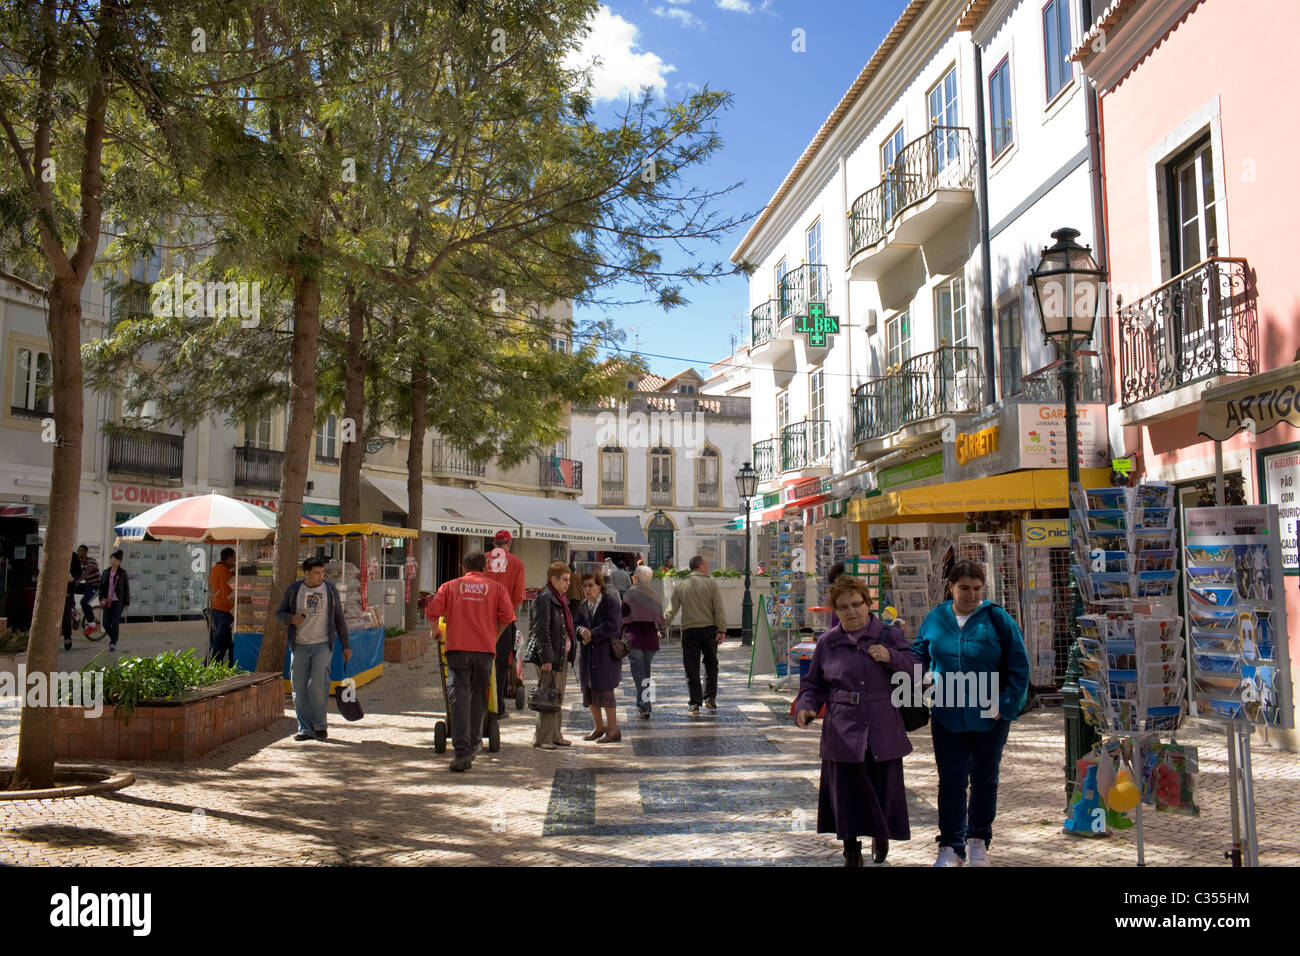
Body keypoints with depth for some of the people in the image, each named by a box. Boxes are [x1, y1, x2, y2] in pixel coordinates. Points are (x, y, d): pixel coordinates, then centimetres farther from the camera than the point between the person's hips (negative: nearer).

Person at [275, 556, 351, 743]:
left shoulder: (330, 589, 4)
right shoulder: (294, 590, 4)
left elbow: (339, 618, 10)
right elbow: (279, 613, 11)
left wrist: (345, 646, 9)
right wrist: (291, 618, -13)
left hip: (323, 645, -2)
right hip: (299, 645, 2)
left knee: (317, 684, -12)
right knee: (299, 687, 2)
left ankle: (320, 726, 4)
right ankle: (306, 729, 12)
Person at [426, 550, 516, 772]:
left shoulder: (450, 586, 9)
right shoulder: (496, 587, 9)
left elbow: (432, 611, -1)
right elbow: (507, 617, -2)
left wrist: (436, 631, 19)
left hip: (457, 648, -1)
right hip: (485, 649, 1)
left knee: (460, 698, -5)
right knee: (479, 697, 17)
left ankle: (462, 752, -13)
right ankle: (474, 743, 29)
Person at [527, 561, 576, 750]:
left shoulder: (562, 599, 17)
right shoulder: (544, 599, -12)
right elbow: (541, 631, -17)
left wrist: (568, 654, 17)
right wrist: (546, 658, -20)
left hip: (563, 656, 9)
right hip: (550, 656, -9)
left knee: (558, 698, 13)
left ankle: (555, 736, 21)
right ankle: (542, 738, 0)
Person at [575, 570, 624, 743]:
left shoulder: (610, 602, -8)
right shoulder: (584, 605, 13)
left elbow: (612, 626, -17)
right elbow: (575, 623, 9)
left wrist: (592, 634, -16)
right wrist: (581, 630, -13)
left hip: (607, 654, -7)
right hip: (588, 654, 7)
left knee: (604, 690, -8)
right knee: (589, 689, 10)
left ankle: (613, 730, 2)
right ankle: (599, 727, 25)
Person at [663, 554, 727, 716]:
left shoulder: (681, 584, 3)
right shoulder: (711, 583, -2)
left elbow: (671, 609, 0)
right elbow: (719, 609, -6)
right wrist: (722, 630, -5)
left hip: (689, 630, 1)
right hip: (709, 628, -1)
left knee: (692, 668, 4)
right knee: (711, 663, 16)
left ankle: (695, 704, 3)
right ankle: (710, 698, 13)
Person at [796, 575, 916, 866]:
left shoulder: (889, 635, 3)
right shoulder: (827, 643, 7)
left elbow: (914, 667, -5)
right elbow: (813, 684, 13)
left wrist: (890, 656, -22)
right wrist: (805, 706, -5)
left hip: (882, 730, 0)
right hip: (843, 731, 0)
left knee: (883, 787, 8)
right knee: (846, 789, 1)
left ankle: (881, 835, 38)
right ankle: (852, 850, 19)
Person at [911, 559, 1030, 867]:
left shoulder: (997, 618, -8)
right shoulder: (935, 619, -2)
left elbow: (1019, 666, -5)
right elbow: (918, 656, 11)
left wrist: (1006, 705, -12)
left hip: (989, 717, -1)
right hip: (947, 715, 1)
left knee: (984, 779, 15)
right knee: (951, 780, 4)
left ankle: (978, 840, 33)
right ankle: (951, 846, 14)